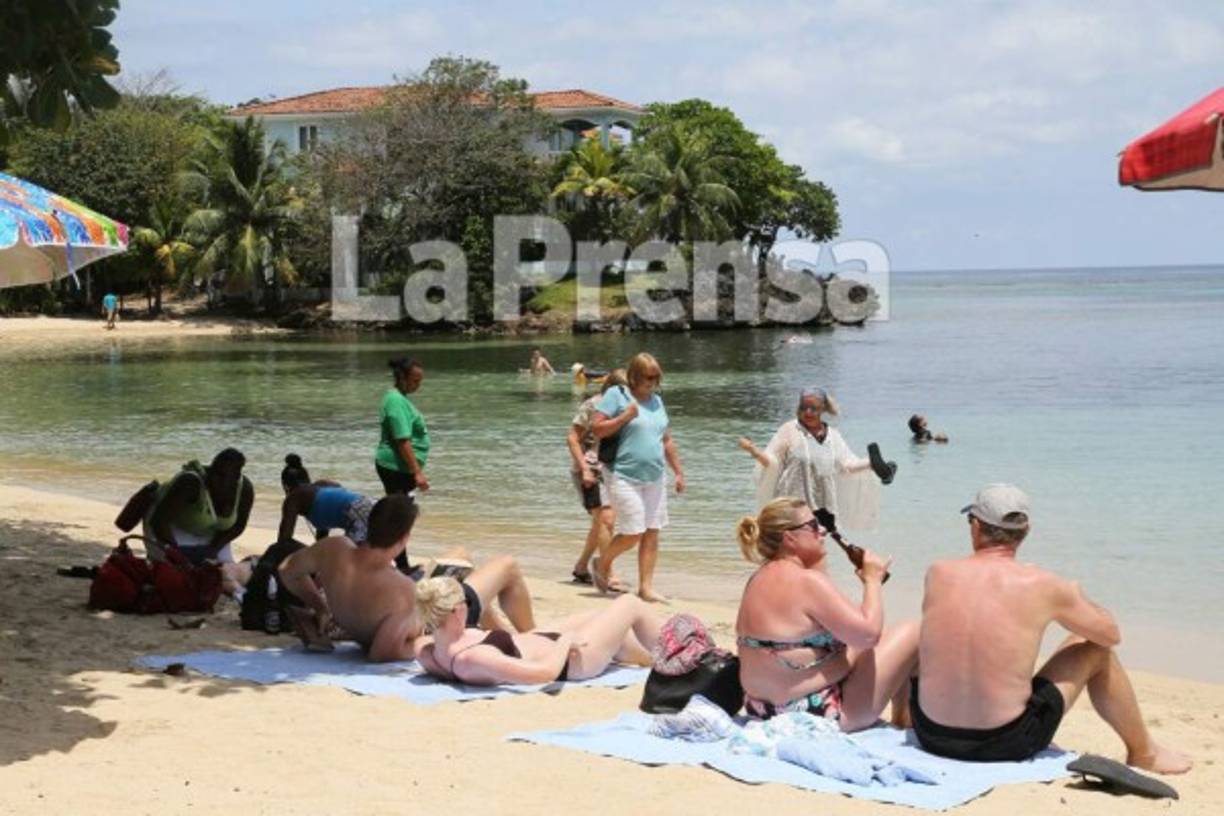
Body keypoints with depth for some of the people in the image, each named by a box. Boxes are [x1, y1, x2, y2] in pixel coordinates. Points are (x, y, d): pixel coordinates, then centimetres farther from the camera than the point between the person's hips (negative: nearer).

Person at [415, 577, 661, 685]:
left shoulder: (428, 657, -19)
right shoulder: (472, 659, -43)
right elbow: (547, 670, -42)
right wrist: (566, 639, -26)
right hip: (572, 662, -9)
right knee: (631, 604, 12)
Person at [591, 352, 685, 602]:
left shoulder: (656, 401, 16)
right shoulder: (616, 395, -3)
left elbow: (667, 441, 22)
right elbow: (596, 428, -9)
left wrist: (678, 472, 20)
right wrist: (625, 417, -16)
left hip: (655, 479, 6)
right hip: (626, 478, -6)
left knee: (652, 534, 3)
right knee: (632, 534, -9)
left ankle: (646, 587, 10)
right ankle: (602, 563, 17)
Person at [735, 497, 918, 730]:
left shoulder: (758, 579, 6)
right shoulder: (809, 581, -21)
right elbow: (868, 633, -23)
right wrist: (873, 579, -7)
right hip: (822, 715, -9)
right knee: (911, 632, 4)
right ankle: (902, 719, 23)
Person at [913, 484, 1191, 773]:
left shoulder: (938, 574, -3)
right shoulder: (1041, 586, -9)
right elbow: (1110, 634, 7)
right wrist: (1078, 599, 27)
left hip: (932, 737, 3)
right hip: (1006, 744, -2)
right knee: (1095, 650, 17)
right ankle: (1143, 752, 34)